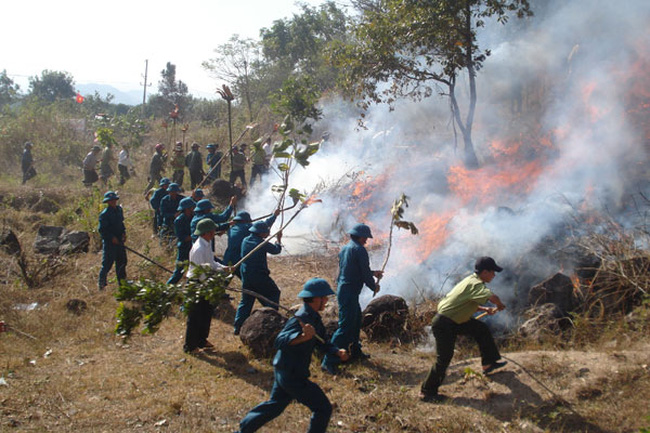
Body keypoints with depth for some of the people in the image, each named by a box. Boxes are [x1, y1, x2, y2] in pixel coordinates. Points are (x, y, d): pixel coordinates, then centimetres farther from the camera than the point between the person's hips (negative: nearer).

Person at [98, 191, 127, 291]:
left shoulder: (119, 210, 8)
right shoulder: (104, 214, -15)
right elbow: (101, 230, -14)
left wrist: (123, 233, 7)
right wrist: (111, 237, -19)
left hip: (119, 240, 7)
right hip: (109, 242, -7)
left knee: (122, 260, 13)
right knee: (107, 263, -5)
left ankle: (122, 281, 25)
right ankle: (101, 283, 6)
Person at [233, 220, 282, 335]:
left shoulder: (245, 241, 2)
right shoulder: (262, 244, -16)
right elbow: (276, 250, -3)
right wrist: (278, 239, 18)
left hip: (246, 276, 6)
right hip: (259, 276, -6)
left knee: (246, 300, 13)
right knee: (273, 293, 14)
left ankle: (238, 326, 8)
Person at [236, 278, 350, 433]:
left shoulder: (314, 318, 7)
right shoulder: (301, 320, -25)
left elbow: (321, 343, 15)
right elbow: (280, 341, -36)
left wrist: (337, 352, -2)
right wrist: (303, 337, -52)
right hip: (292, 375, -10)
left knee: (275, 405, 25)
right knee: (323, 409, -1)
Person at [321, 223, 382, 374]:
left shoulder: (344, 249, 15)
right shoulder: (359, 250, -13)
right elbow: (365, 273, -13)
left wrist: (373, 273, 32)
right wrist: (374, 287, 5)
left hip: (342, 289, 10)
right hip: (350, 292, -10)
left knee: (356, 320, 24)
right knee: (345, 326, -9)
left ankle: (355, 351, 40)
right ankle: (329, 361, -10)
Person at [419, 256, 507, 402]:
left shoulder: (472, 281, 10)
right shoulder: (475, 284, -21)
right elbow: (492, 297, -37)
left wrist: (485, 309, 12)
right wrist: (499, 305, -15)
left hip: (454, 321, 10)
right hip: (444, 324, -10)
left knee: (481, 329, 16)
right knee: (444, 359, -6)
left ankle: (489, 364, 28)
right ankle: (427, 392, 7)